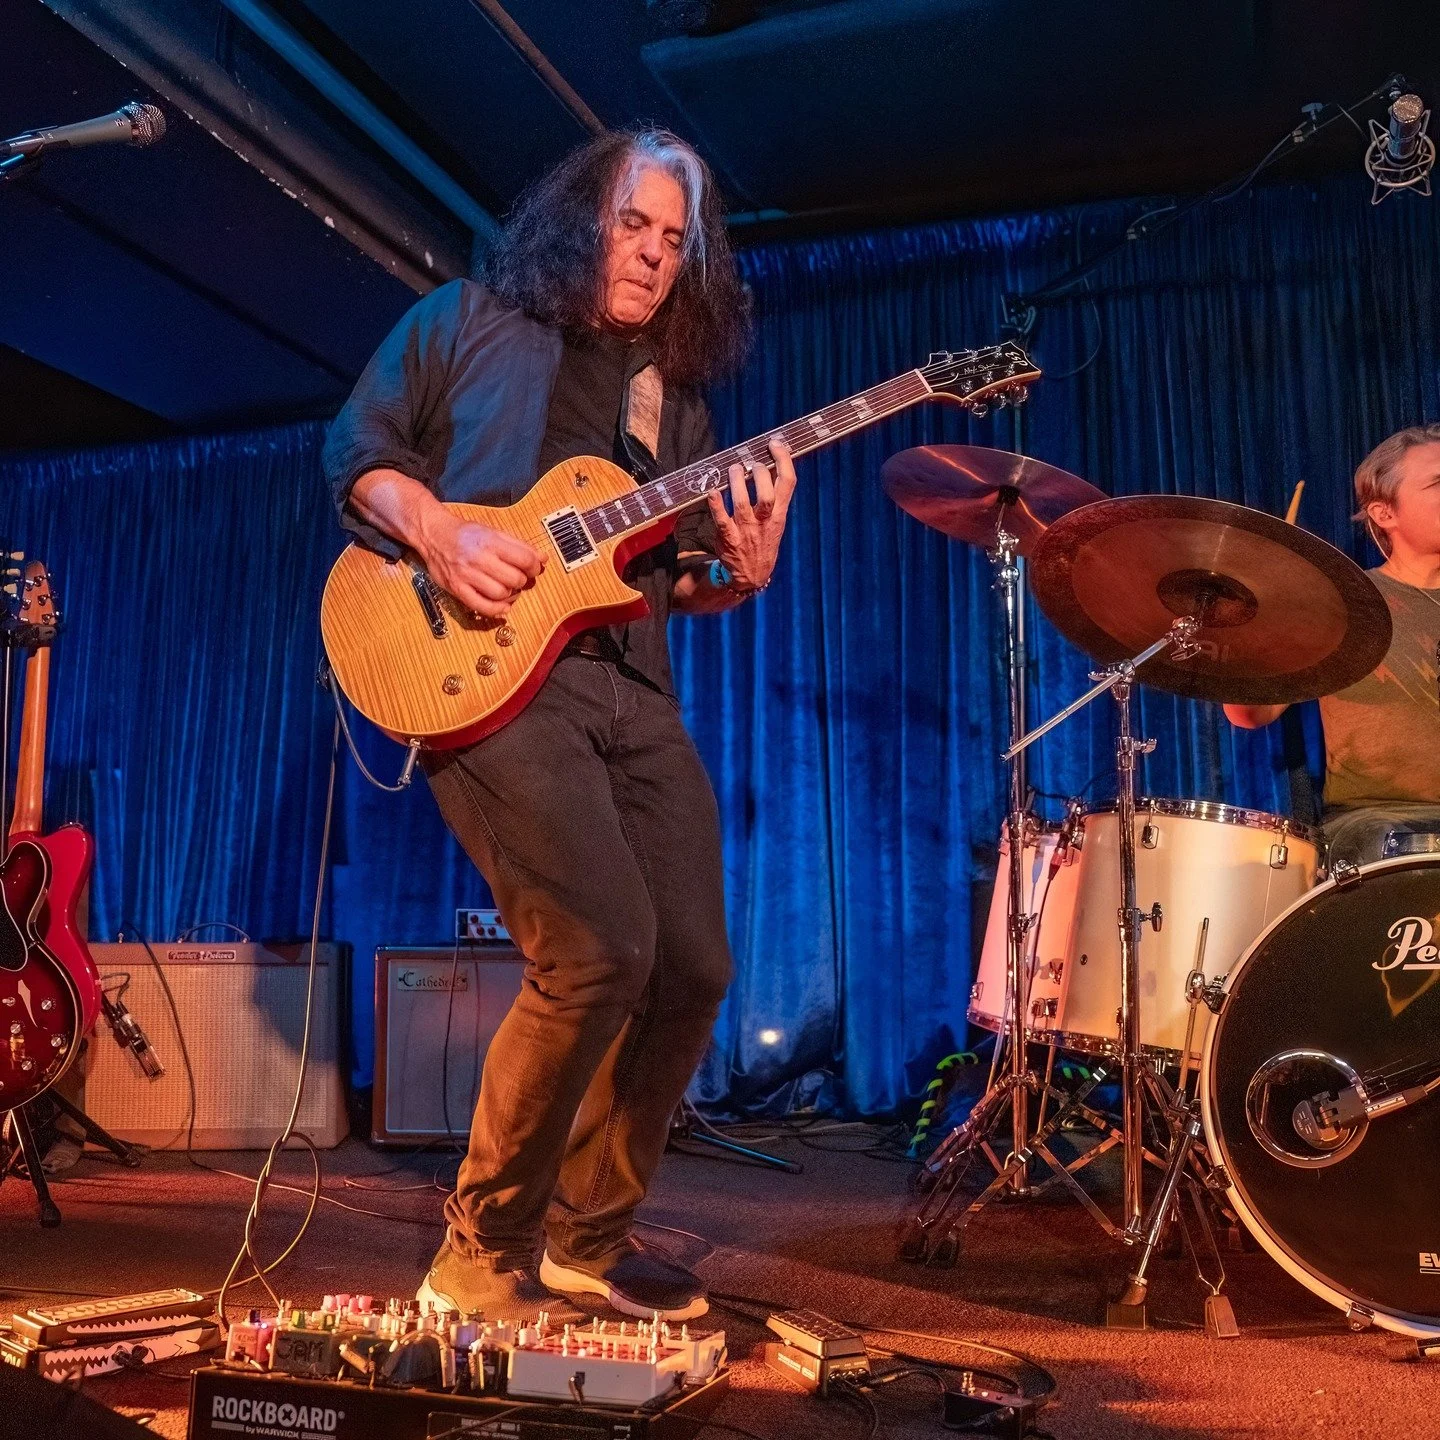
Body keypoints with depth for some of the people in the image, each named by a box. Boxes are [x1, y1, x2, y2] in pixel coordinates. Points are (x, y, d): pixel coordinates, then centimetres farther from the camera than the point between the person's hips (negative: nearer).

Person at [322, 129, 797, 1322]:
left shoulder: (672, 394, 23)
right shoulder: (471, 320, 12)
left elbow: (671, 578, 19)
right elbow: (360, 446, 7)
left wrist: (742, 574, -3)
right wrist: (438, 534, -11)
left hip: (632, 688, 6)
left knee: (693, 968, 1)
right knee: (601, 953, -21)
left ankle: (590, 1234, 21)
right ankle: (484, 1253, 0)